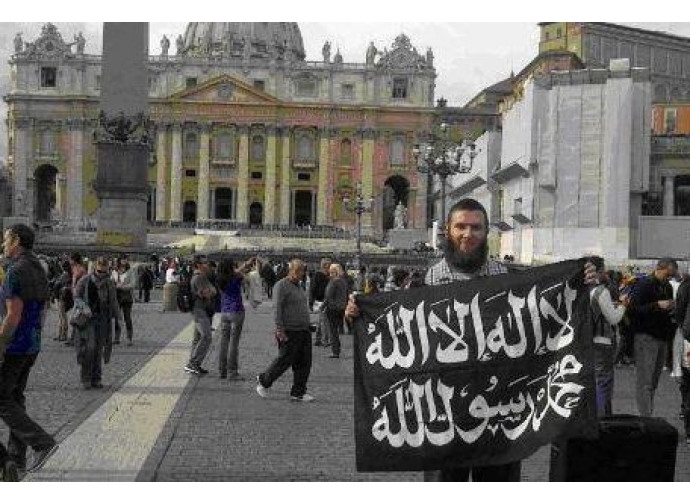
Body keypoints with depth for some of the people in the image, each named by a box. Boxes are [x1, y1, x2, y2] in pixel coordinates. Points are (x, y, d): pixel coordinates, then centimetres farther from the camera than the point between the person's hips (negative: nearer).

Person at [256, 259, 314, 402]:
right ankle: (263, 381, 18)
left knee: (304, 363, 5)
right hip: (290, 332, -8)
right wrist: (280, 329, -21)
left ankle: (298, 393, 11)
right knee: (284, 360, -2)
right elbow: (278, 309, -16)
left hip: (304, 331, 8)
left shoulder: (298, 286, 17)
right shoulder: (281, 286, -10)